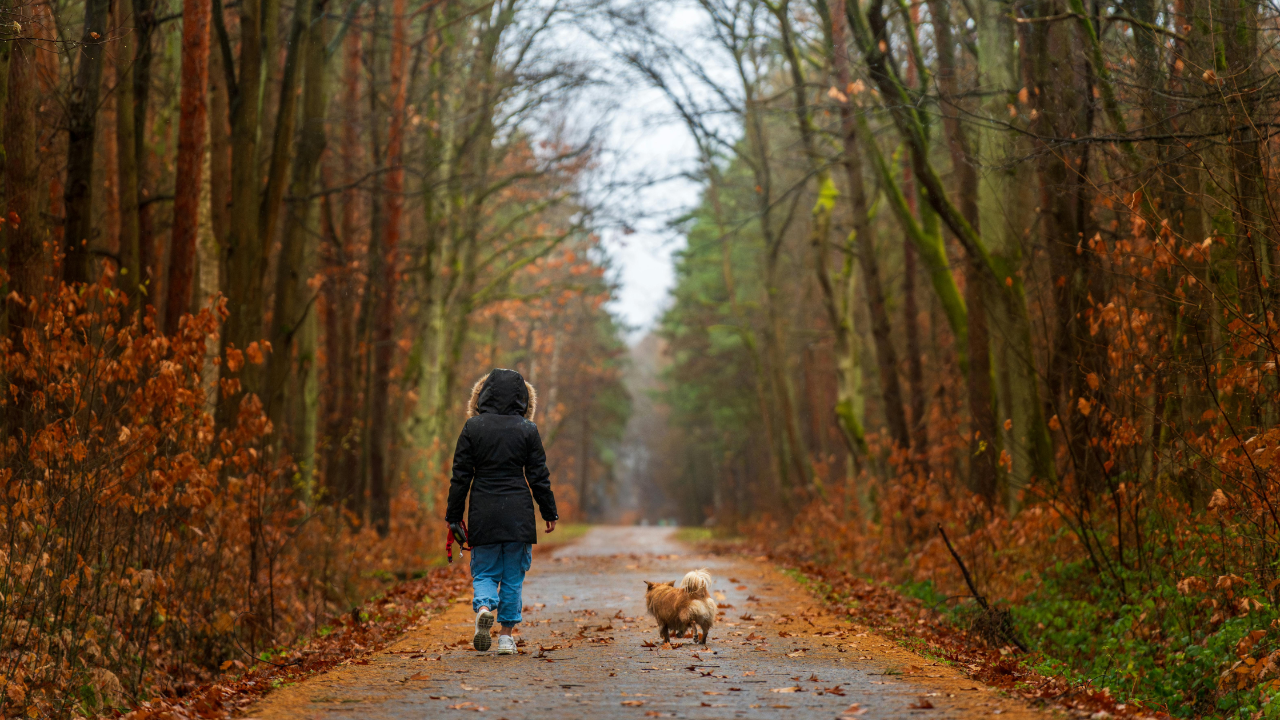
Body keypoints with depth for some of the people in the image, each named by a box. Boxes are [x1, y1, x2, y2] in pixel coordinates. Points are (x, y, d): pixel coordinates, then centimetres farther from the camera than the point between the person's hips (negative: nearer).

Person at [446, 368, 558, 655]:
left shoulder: (473, 427, -2)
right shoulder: (527, 430, -2)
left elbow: (461, 475, 0)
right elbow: (539, 475, 2)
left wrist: (453, 516, 7)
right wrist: (549, 512, 12)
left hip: (483, 513, 0)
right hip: (518, 512, 0)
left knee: (484, 571, 10)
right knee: (513, 575, 10)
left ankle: (484, 606, -20)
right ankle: (506, 636, 8)